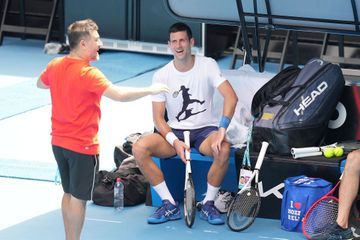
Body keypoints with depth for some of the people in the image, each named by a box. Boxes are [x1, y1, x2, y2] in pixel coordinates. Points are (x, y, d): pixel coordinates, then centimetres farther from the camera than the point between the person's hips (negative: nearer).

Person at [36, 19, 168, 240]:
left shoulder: (55, 66, 1)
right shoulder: (88, 73, -23)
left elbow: (40, 84, 23)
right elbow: (120, 94, -32)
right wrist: (150, 90, -21)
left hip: (59, 142, 8)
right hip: (82, 146, -8)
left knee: (69, 194, 18)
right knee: (79, 197, 1)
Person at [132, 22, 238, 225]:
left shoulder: (207, 65, -6)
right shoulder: (162, 76, -2)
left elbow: (231, 96, -17)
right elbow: (158, 117, -3)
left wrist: (222, 129, -32)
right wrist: (175, 142, -21)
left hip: (205, 130, -2)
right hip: (175, 132, 2)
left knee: (224, 149, -37)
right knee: (139, 148, -24)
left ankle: (208, 204, -14)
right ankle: (170, 205, -14)